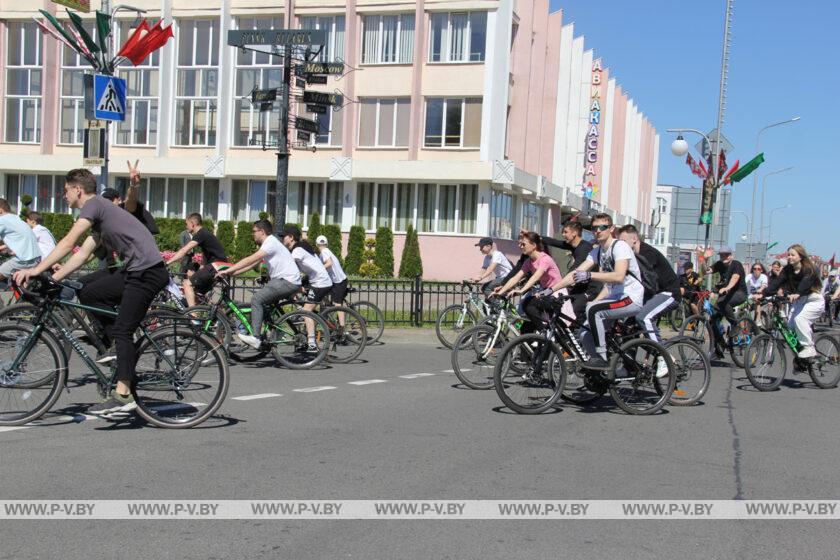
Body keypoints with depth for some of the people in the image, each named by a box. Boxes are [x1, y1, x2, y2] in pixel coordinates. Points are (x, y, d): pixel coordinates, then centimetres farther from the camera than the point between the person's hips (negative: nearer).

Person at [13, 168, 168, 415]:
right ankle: (121, 348, 8)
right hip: (134, 271, 9)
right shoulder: (99, 217, 25)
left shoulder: (94, 204, -5)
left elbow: (68, 243, -14)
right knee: (87, 293, 9)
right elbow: (83, 254, 20)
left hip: (147, 271, -9)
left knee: (123, 332, -10)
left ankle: (122, 395, -11)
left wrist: (36, 270, -13)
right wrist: (52, 278, 13)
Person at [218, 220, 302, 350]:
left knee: (257, 299, -16)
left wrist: (227, 270, -19)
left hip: (289, 281, -10)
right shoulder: (268, 244, 20)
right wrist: (231, 273, 8)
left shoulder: (271, 243, -12)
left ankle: (255, 337, -19)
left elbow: (250, 260, -20)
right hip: (283, 280, 10)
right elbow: (252, 264, 17)